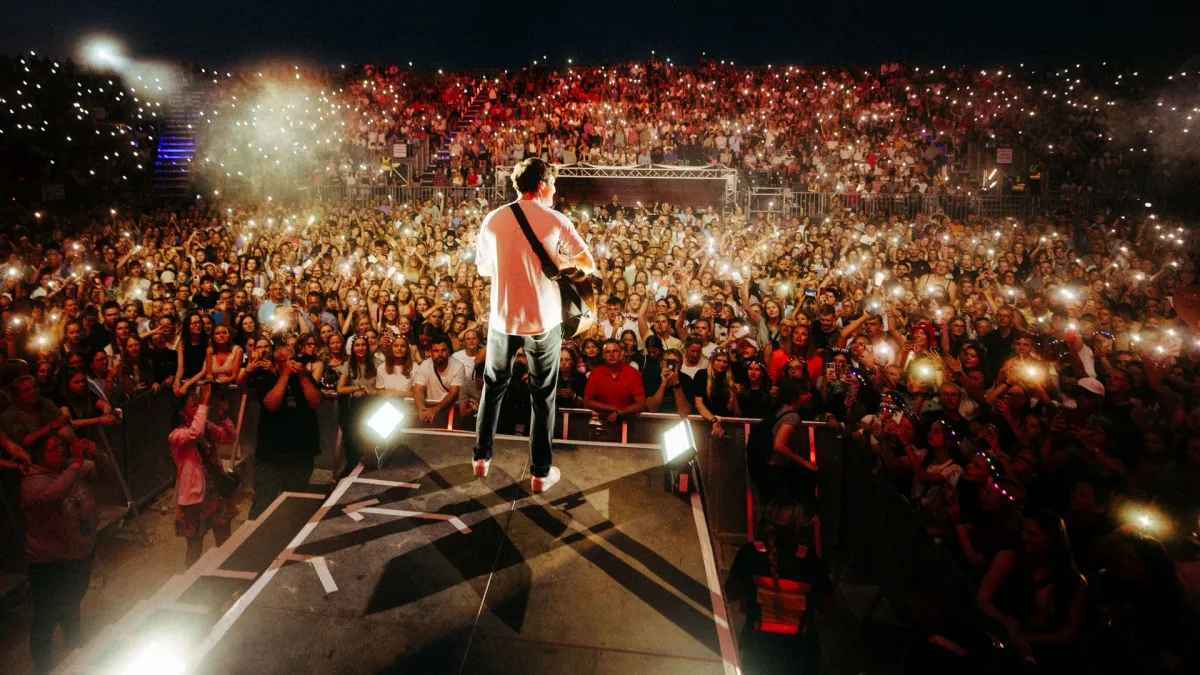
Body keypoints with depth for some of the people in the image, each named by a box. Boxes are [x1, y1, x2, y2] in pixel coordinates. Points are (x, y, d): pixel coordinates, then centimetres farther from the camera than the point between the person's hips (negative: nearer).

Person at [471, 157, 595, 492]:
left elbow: (483, 268, 10)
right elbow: (588, 265, -4)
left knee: (493, 386, 21)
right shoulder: (556, 220, -6)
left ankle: (482, 457, 30)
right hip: (544, 321, -2)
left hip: (503, 320, 2)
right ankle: (541, 471, 19)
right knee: (543, 394, 11)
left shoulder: (494, 219, 0)